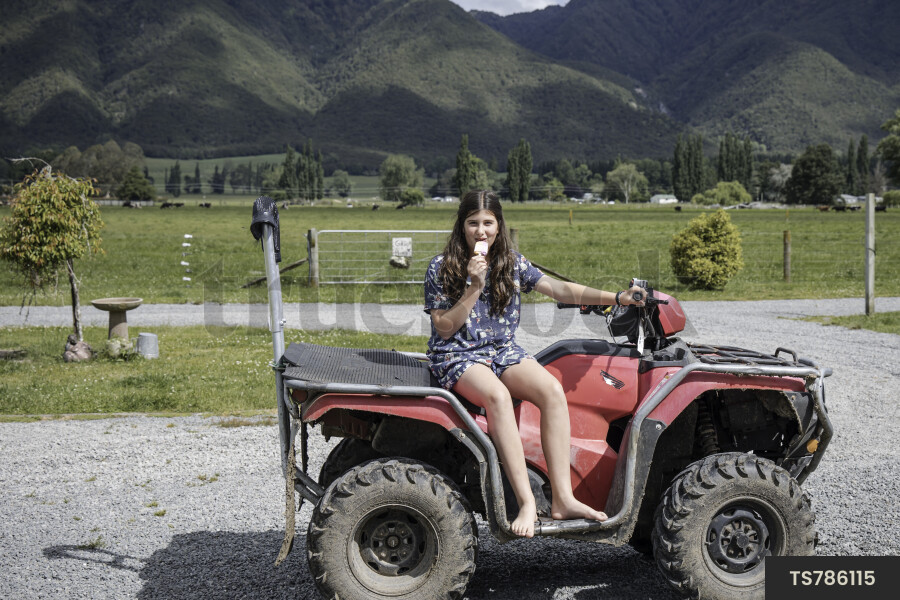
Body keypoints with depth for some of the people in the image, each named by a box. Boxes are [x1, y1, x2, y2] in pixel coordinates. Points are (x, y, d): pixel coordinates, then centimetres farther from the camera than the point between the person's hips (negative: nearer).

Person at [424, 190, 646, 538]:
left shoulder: (512, 263, 8)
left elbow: (561, 290, 2)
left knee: (552, 390, -26)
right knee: (497, 395, -37)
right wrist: (473, 288, -15)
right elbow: (444, 329, -5)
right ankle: (526, 502, -35)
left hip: (504, 351, 4)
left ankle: (562, 500, -26)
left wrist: (617, 298, -6)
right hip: (457, 356, -4)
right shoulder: (442, 268, -2)